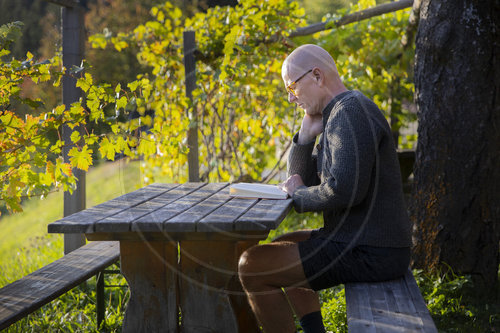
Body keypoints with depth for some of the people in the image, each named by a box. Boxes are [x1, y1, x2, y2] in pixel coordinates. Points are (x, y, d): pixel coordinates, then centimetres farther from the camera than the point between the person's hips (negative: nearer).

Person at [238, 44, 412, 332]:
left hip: (369, 254, -11)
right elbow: (301, 180, 18)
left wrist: (298, 195, -9)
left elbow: (344, 191, -27)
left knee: (252, 266, -8)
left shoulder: (353, 111, -17)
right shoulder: (339, 116, 16)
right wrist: (306, 134, 3)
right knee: (282, 247, 30)